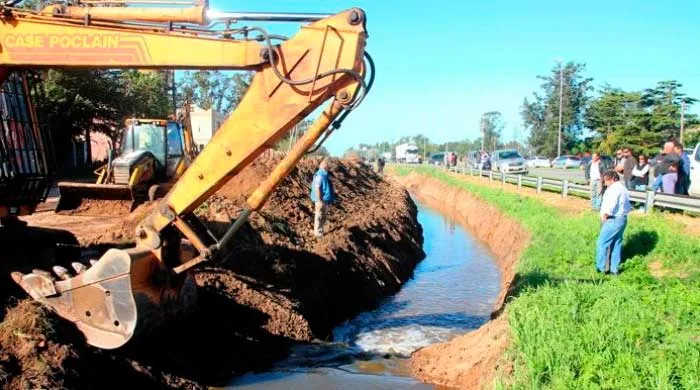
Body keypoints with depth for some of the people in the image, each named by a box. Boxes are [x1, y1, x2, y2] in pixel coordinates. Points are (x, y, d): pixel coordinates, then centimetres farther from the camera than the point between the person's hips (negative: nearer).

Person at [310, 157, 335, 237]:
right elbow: (317, 188, -24)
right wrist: (320, 201, -23)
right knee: (319, 216, 0)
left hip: (324, 200, 10)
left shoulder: (324, 174, 10)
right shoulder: (320, 175, -22)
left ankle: (320, 230, 29)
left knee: (322, 216, 18)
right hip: (321, 200, -10)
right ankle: (317, 232, 9)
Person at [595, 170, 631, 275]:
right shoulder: (623, 188, 15)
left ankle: (600, 268, 2)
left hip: (613, 220, -10)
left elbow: (610, 206, -26)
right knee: (616, 244, 14)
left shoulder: (614, 189, -17)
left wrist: (604, 216, -11)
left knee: (602, 243, -2)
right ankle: (615, 268, 19)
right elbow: (628, 206, 18)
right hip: (622, 219, 10)